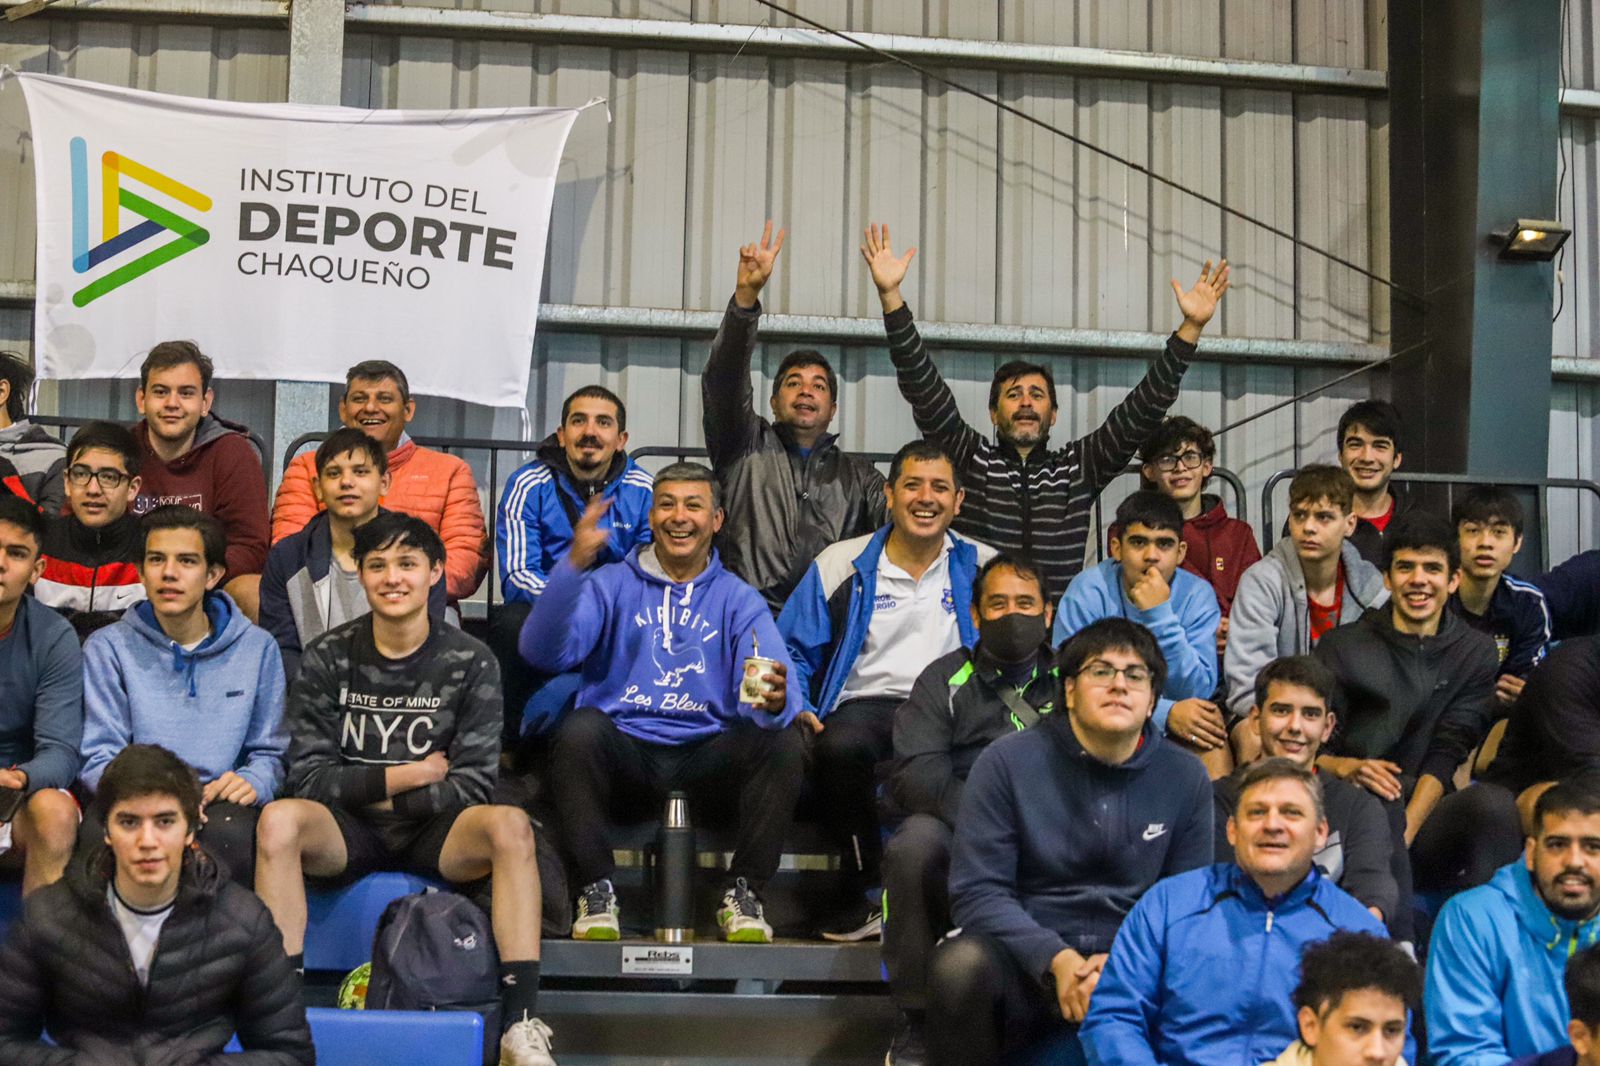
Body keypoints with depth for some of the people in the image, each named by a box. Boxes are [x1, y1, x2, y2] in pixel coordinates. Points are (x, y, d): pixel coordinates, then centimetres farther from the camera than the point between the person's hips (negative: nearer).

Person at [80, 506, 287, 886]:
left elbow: (270, 752, 17)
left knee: (231, 831, -36)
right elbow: (98, 758, 2)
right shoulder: (108, 648, 9)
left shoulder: (257, 648, 13)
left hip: (222, 804, 1)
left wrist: (251, 782, -8)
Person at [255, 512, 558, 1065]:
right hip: (348, 833, 1)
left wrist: (375, 792, -13)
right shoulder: (328, 657, 2)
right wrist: (402, 776, -12)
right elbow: (308, 776, -4)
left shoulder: (471, 663, 0)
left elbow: (472, 785, -6)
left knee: (510, 824, -32)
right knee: (277, 819, -31)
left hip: (434, 834, 0)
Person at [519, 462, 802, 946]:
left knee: (783, 742, -25)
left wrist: (774, 701, -32)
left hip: (707, 756, 1)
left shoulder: (739, 599, 13)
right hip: (625, 750, -1)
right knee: (580, 728, -32)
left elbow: (766, 690, -6)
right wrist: (573, 566, -23)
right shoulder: (610, 585, 10)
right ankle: (596, 890, -20)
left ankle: (743, 892, -13)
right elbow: (543, 652, -9)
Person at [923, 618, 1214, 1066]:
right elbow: (976, 891, -5)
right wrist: (1056, 960, -20)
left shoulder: (1186, 778, 7)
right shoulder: (1007, 761, 0)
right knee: (962, 963, -34)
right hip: (1026, 969, -1)